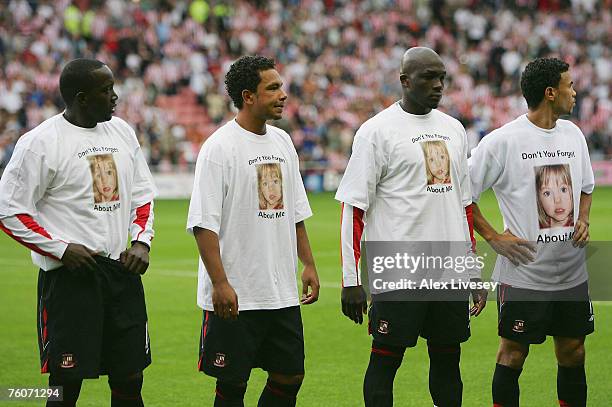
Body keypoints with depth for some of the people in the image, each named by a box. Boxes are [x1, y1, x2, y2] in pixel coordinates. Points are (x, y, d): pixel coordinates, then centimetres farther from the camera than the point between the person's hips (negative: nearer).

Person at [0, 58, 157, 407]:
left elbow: (143, 195, 19)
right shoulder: (41, 143, -10)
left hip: (122, 271, 6)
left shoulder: (122, 132, 10)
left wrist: (141, 241, 2)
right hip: (70, 275, -6)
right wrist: (61, 248, -16)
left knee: (129, 379, 8)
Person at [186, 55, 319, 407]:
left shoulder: (282, 141, 11)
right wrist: (220, 284, -21)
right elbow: (203, 223, -16)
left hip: (282, 293, 7)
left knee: (290, 376, 9)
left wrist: (308, 264, 14)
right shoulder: (220, 147, -12)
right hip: (234, 296, -7)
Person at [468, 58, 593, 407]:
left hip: (572, 272, 6)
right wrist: (494, 237, -12)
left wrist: (584, 220, 4)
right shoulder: (503, 141, -12)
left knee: (573, 352, 10)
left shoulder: (574, 135, 8)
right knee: (513, 354, 2)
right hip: (523, 272, -6)